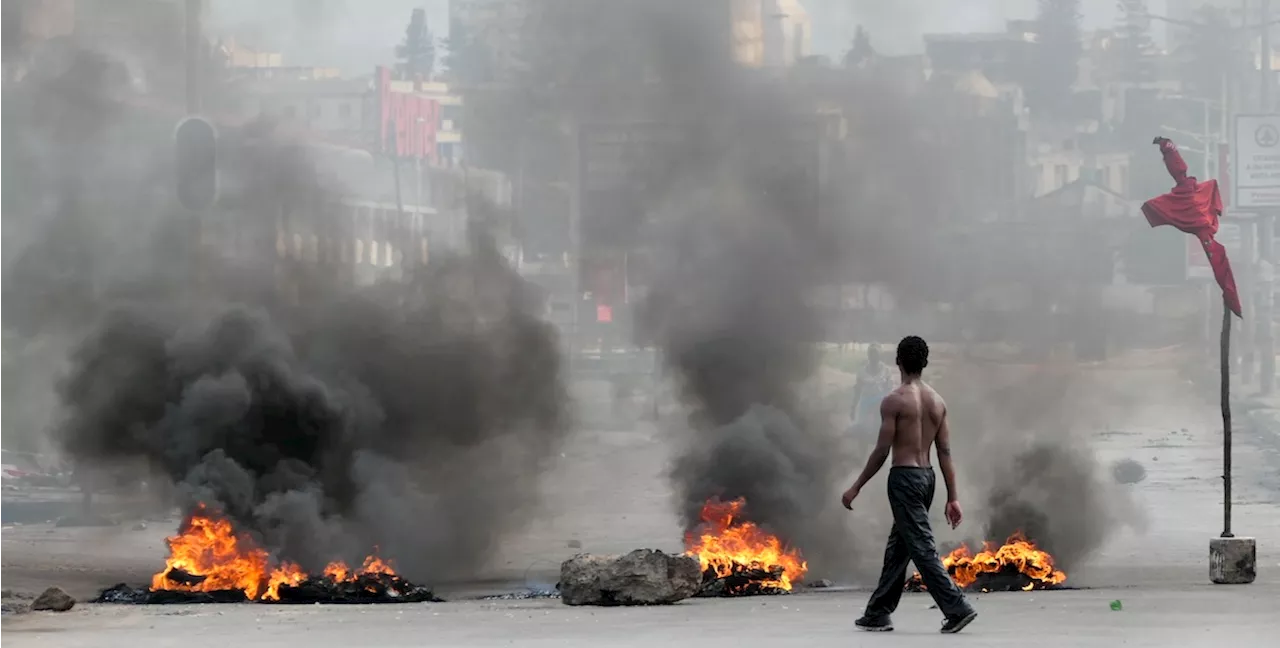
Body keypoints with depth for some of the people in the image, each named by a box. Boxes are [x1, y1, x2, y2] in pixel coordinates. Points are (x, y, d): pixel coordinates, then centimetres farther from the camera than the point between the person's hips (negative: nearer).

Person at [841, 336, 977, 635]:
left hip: (904, 476, -8)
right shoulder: (937, 402, 8)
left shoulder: (894, 400, -11)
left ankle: (957, 608, -17)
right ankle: (878, 613, 21)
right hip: (927, 476, 8)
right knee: (897, 547, 15)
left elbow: (882, 451, -12)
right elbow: (945, 453, 6)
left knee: (922, 547, -9)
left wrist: (856, 487, -4)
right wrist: (952, 497, 7)